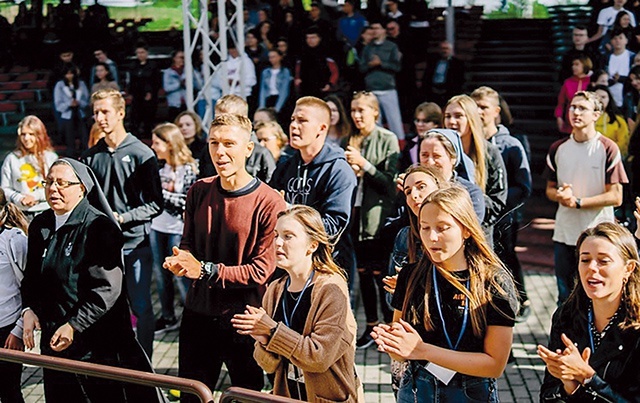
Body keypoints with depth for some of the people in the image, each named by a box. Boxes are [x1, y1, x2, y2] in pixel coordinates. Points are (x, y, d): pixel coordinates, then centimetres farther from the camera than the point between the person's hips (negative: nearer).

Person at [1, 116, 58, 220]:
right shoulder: (11, 159, 7)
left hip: (47, 211, 0)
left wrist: (36, 196, -11)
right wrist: (20, 199, -9)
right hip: (22, 214, 1)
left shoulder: (50, 157, 5)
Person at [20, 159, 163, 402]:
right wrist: (29, 309, -1)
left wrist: (74, 326, -21)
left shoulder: (99, 227, -13)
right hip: (53, 338, 6)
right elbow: (31, 276, 17)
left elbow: (107, 289, -18)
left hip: (98, 339, -6)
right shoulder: (40, 226, 8)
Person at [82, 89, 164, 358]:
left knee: (141, 308, 4)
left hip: (135, 243, -4)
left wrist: (122, 218, -15)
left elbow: (155, 204, -7)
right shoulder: (91, 156, 6)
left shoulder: (141, 153, -6)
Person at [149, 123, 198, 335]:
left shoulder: (188, 169, -10)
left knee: (182, 277, -2)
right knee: (161, 275, 14)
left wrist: (161, 193, -16)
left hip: (177, 228, -6)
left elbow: (188, 201, -16)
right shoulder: (159, 167, 6)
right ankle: (168, 318, 27)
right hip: (156, 227, 6)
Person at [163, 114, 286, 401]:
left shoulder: (268, 202, -15)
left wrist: (206, 270, -21)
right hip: (198, 313, 5)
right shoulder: (199, 191, 4)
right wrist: (180, 259, -9)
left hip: (244, 320, -5)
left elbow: (263, 269, -17)